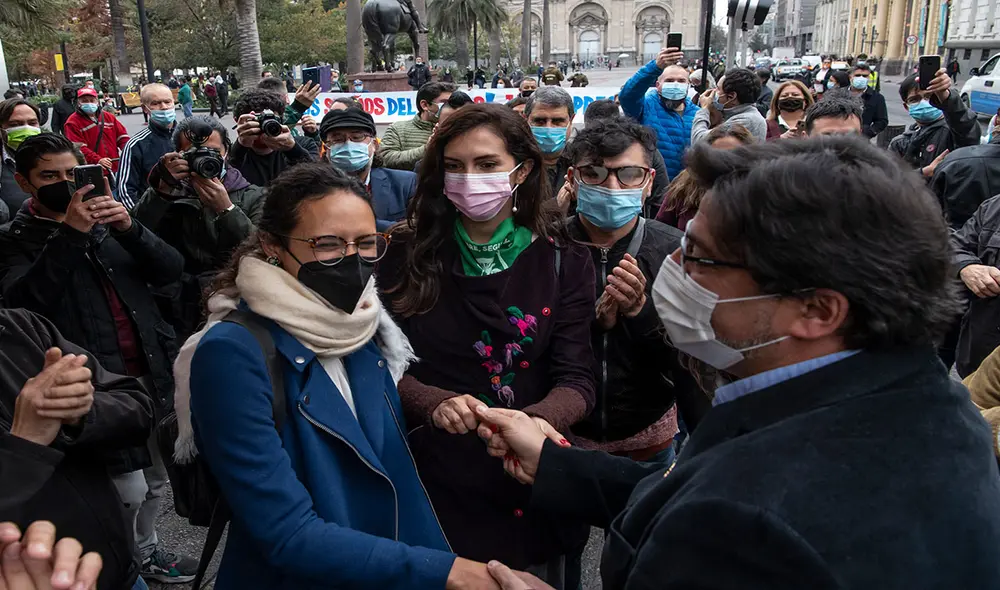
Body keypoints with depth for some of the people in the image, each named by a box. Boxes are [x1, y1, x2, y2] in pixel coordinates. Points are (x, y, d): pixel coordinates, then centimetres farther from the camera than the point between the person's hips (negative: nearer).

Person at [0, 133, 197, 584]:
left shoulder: (107, 221, 12)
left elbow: (170, 270, 2)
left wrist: (129, 228, -15)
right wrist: (68, 233, -25)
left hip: (151, 374, 5)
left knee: (156, 477, 17)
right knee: (130, 490, -6)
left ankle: (146, 551, 40)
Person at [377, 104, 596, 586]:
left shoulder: (563, 263, -4)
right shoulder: (408, 254, -4)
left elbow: (576, 379, -9)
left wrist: (531, 422, -30)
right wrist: (435, 404, -25)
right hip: (431, 483, 0)